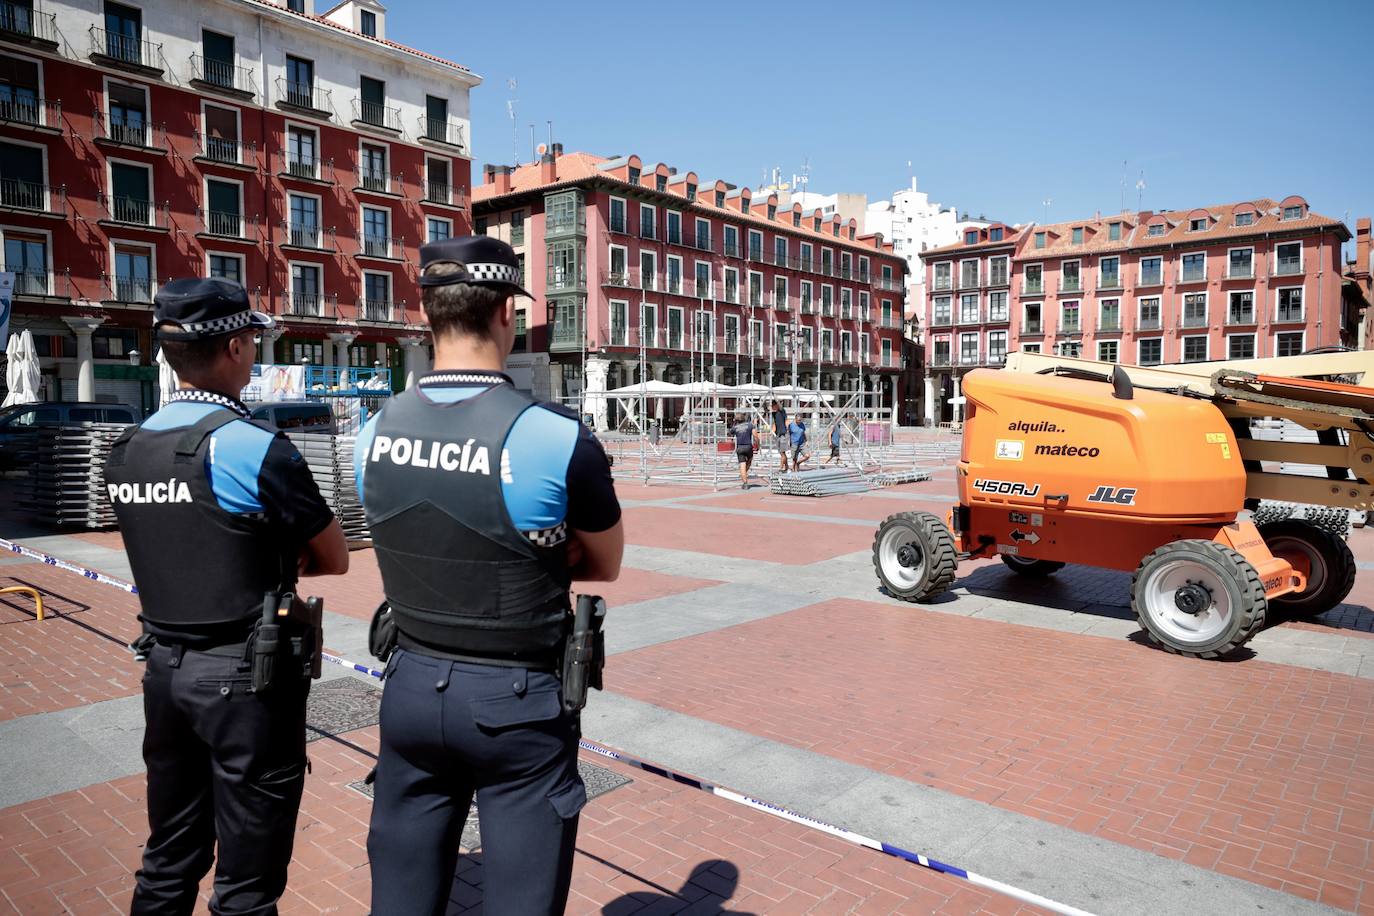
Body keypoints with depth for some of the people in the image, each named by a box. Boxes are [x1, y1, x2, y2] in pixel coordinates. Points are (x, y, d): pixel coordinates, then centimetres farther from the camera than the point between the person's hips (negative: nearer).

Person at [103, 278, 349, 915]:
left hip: (164, 668, 7)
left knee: (168, 862, 22)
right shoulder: (255, 448, -17)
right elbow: (334, 559, -8)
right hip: (245, 677, -7)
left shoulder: (125, 452, 4)